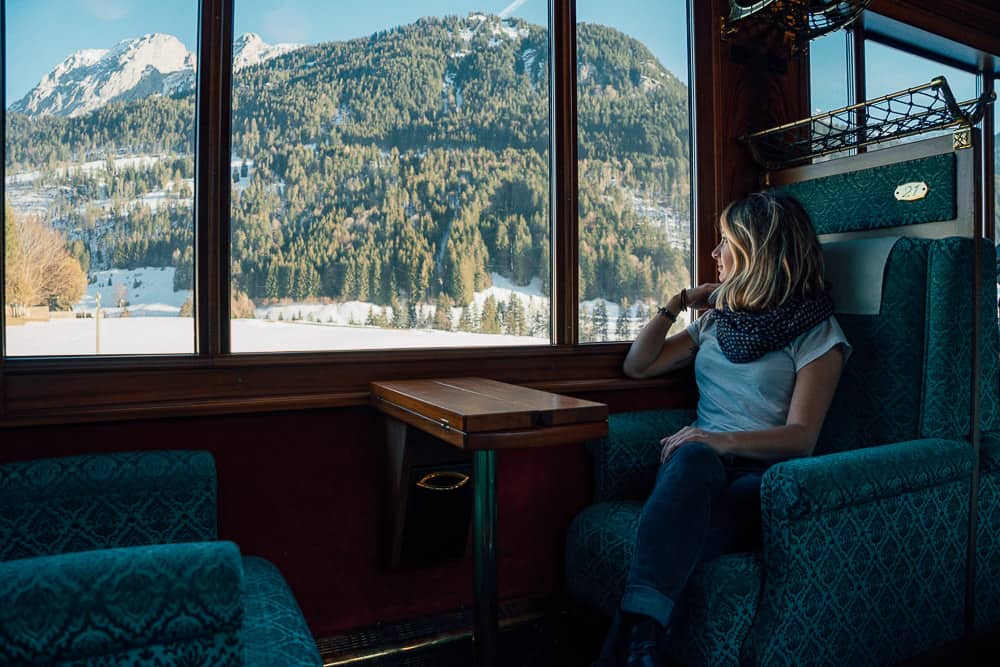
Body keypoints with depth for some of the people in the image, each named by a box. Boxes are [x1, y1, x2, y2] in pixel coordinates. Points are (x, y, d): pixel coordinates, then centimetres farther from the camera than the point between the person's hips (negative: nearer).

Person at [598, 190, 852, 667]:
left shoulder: (817, 332, 5)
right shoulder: (717, 320, 22)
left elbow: (802, 436, -7)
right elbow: (637, 366, 23)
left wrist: (725, 440, -25)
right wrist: (678, 303, 16)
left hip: (763, 476, -3)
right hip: (701, 466, 4)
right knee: (693, 455, -36)